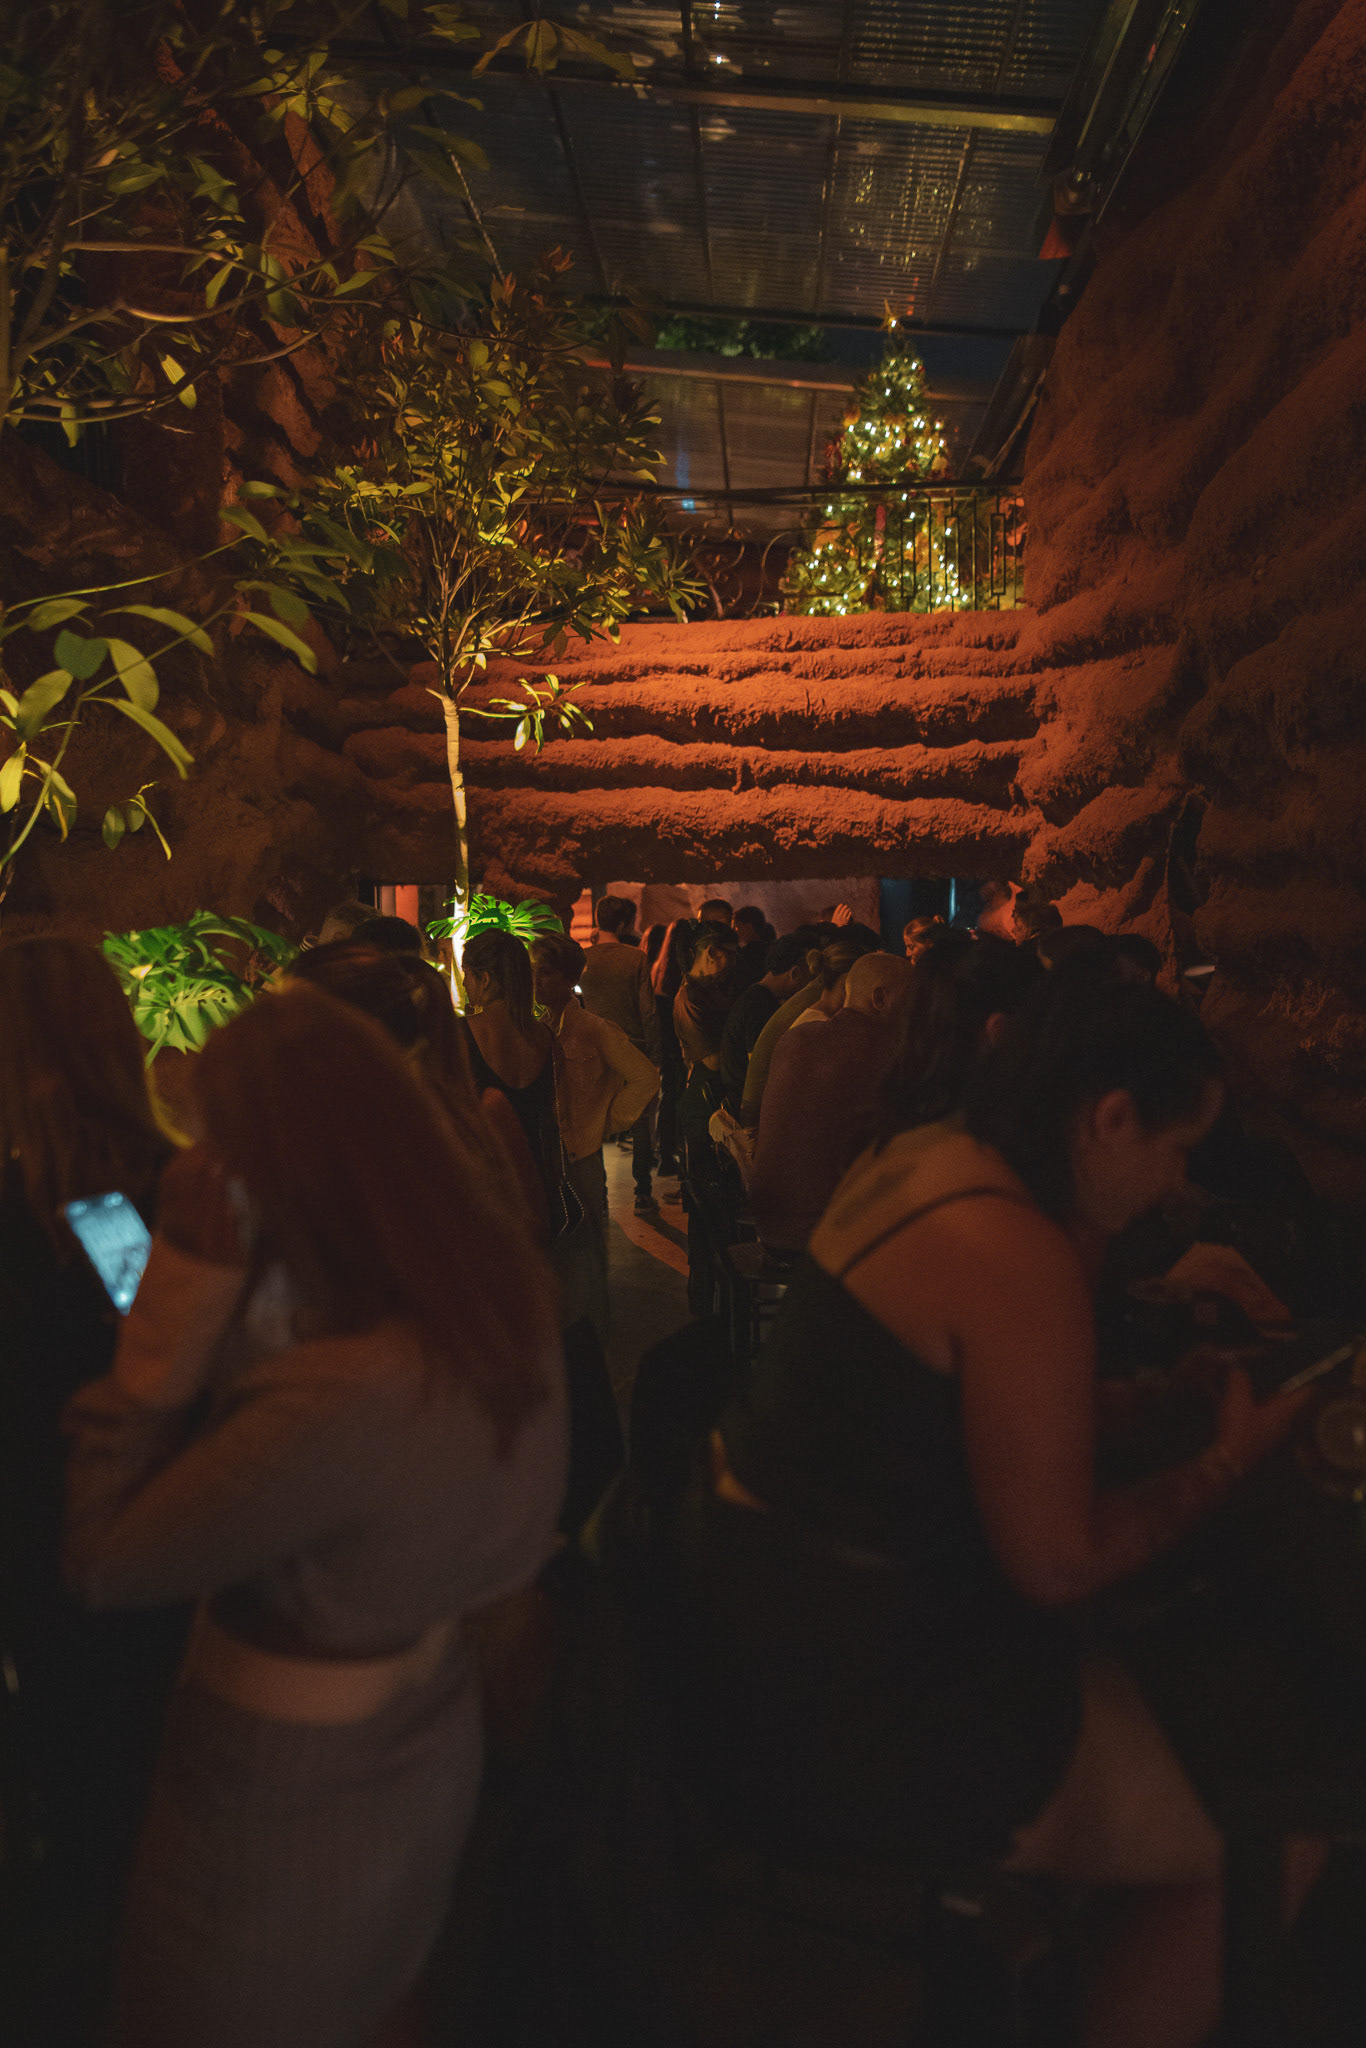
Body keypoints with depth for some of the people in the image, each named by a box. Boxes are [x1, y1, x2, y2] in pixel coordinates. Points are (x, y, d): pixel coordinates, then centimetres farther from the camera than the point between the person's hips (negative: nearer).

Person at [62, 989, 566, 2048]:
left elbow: (101, 1563, -26)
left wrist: (175, 1301, -28)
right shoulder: (510, 1284, -16)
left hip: (286, 1799, -6)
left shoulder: (339, 1403, -40)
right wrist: (234, 1288, -10)